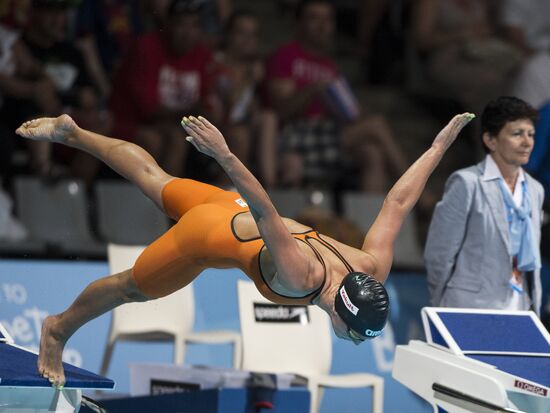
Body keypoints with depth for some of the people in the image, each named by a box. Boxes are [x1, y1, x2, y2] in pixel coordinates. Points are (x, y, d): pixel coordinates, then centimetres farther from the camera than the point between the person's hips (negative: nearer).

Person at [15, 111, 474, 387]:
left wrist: (443, 142, -12)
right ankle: (58, 330, 43)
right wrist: (225, 156, -60)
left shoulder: (372, 272, -24)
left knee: (155, 179, 28)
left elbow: (398, 202, -19)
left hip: (239, 210, 6)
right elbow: (265, 217, -51)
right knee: (132, 286, 17)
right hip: (212, 230, -6)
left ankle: (72, 132, 48)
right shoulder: (299, 277, -42)